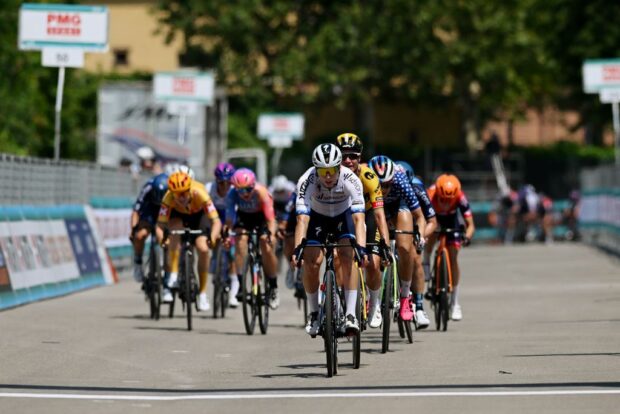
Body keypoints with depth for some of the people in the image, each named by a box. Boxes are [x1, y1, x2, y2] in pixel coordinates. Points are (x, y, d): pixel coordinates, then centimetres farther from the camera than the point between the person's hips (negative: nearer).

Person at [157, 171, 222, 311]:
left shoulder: (199, 193, -39)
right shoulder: (169, 198, -35)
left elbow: (216, 221, -40)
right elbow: (161, 223, -35)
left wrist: (213, 237, -58)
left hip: (199, 215, -1)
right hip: (178, 215, 1)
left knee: (203, 249, -18)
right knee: (176, 229, -34)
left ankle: (202, 293, -2)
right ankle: (173, 276, -28)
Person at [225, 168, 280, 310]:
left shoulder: (260, 191, -35)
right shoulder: (232, 194, -30)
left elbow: (270, 217, -40)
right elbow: (229, 217, -35)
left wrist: (271, 234, -55)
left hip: (261, 216, -2)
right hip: (243, 216, 2)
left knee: (268, 249, -15)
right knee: (240, 242, -23)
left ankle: (273, 288, 1)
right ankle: (240, 284, -17)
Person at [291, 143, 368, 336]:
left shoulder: (351, 180, -35)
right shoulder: (307, 181, -35)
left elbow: (358, 218, -41)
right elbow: (302, 219, -40)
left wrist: (361, 247, -54)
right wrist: (297, 248, -53)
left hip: (343, 215, -1)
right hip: (317, 216, 1)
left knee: (348, 257, -22)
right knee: (311, 262, -14)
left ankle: (350, 314, -20)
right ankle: (314, 313, 7)